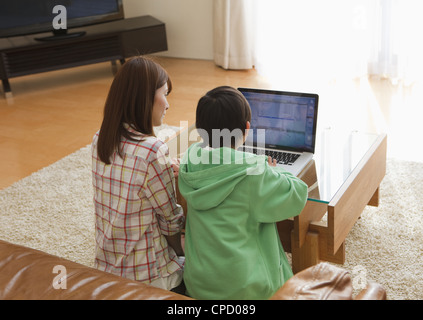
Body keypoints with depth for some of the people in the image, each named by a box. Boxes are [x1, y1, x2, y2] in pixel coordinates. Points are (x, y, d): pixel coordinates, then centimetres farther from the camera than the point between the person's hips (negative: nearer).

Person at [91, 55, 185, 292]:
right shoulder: (152, 151, -27)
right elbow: (170, 219, -15)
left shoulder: (100, 139, -4)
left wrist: (167, 172, 8)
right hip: (146, 276, -7)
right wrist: (181, 254, 2)